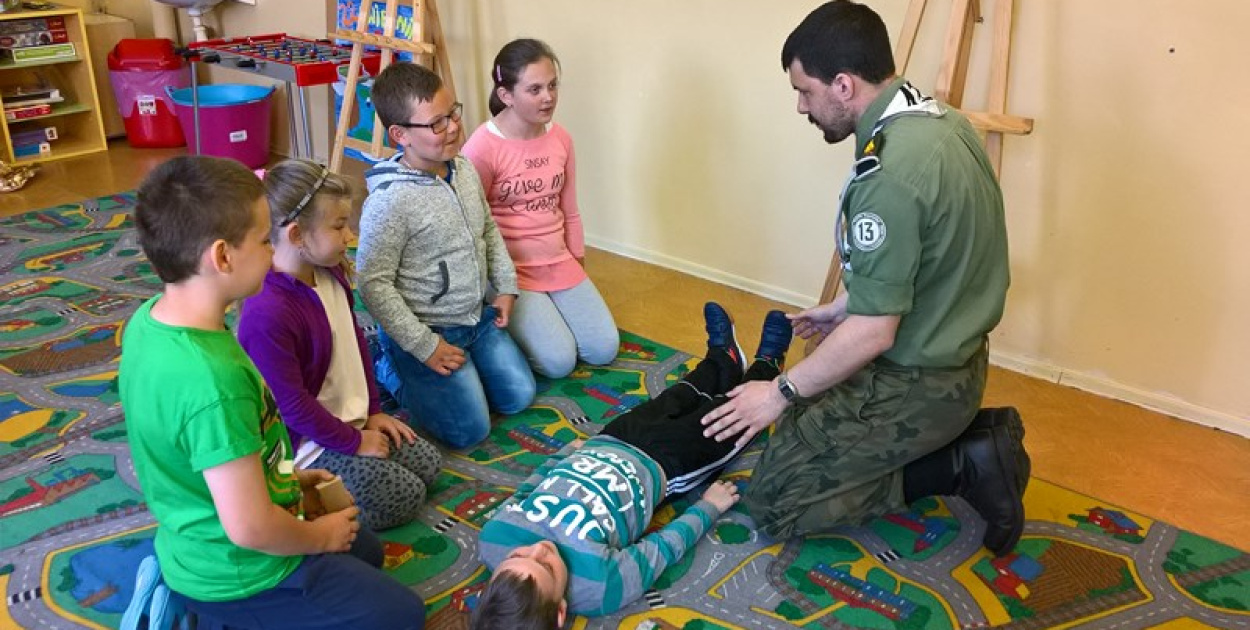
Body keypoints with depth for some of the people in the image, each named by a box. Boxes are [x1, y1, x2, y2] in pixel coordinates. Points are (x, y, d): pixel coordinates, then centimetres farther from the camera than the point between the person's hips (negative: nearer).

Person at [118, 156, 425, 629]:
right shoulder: (213, 381, -35)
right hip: (234, 575, -8)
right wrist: (318, 536, -10)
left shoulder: (148, 319, -7)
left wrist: (284, 479, 9)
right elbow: (250, 527, -30)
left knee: (366, 551, 28)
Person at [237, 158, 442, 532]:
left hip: (352, 418, 9)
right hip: (307, 445, -9)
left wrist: (372, 411, 8)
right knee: (406, 498, -9)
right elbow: (291, 404, -25)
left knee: (428, 464, 11)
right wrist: (354, 442, -14)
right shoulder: (267, 314, -31)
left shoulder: (330, 274, -3)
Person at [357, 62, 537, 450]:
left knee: (519, 397, 12)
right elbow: (374, 285, -22)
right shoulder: (390, 200, -26)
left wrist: (505, 286, 7)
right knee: (470, 431, -5)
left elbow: (489, 229, 14)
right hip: (427, 330, -7)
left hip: (479, 316, 7)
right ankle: (390, 369, 14)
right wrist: (425, 346, -20)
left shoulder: (464, 169, -3)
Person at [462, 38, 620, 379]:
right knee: (559, 361, -14)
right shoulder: (482, 147, -17)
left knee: (604, 350, 0)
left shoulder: (561, 138, 2)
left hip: (560, 264, 6)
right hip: (508, 271, -6)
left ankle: (540, 315, 22)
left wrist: (577, 262, 15)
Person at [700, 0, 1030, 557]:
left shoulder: (890, 173, -29)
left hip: (916, 385, -9)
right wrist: (844, 307, 22)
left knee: (773, 502, 1)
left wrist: (781, 392, -12)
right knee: (806, 414, 27)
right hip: (951, 352, 9)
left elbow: (873, 333, -25)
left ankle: (964, 464, -3)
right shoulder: (940, 119, 1)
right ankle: (969, 435, 11)